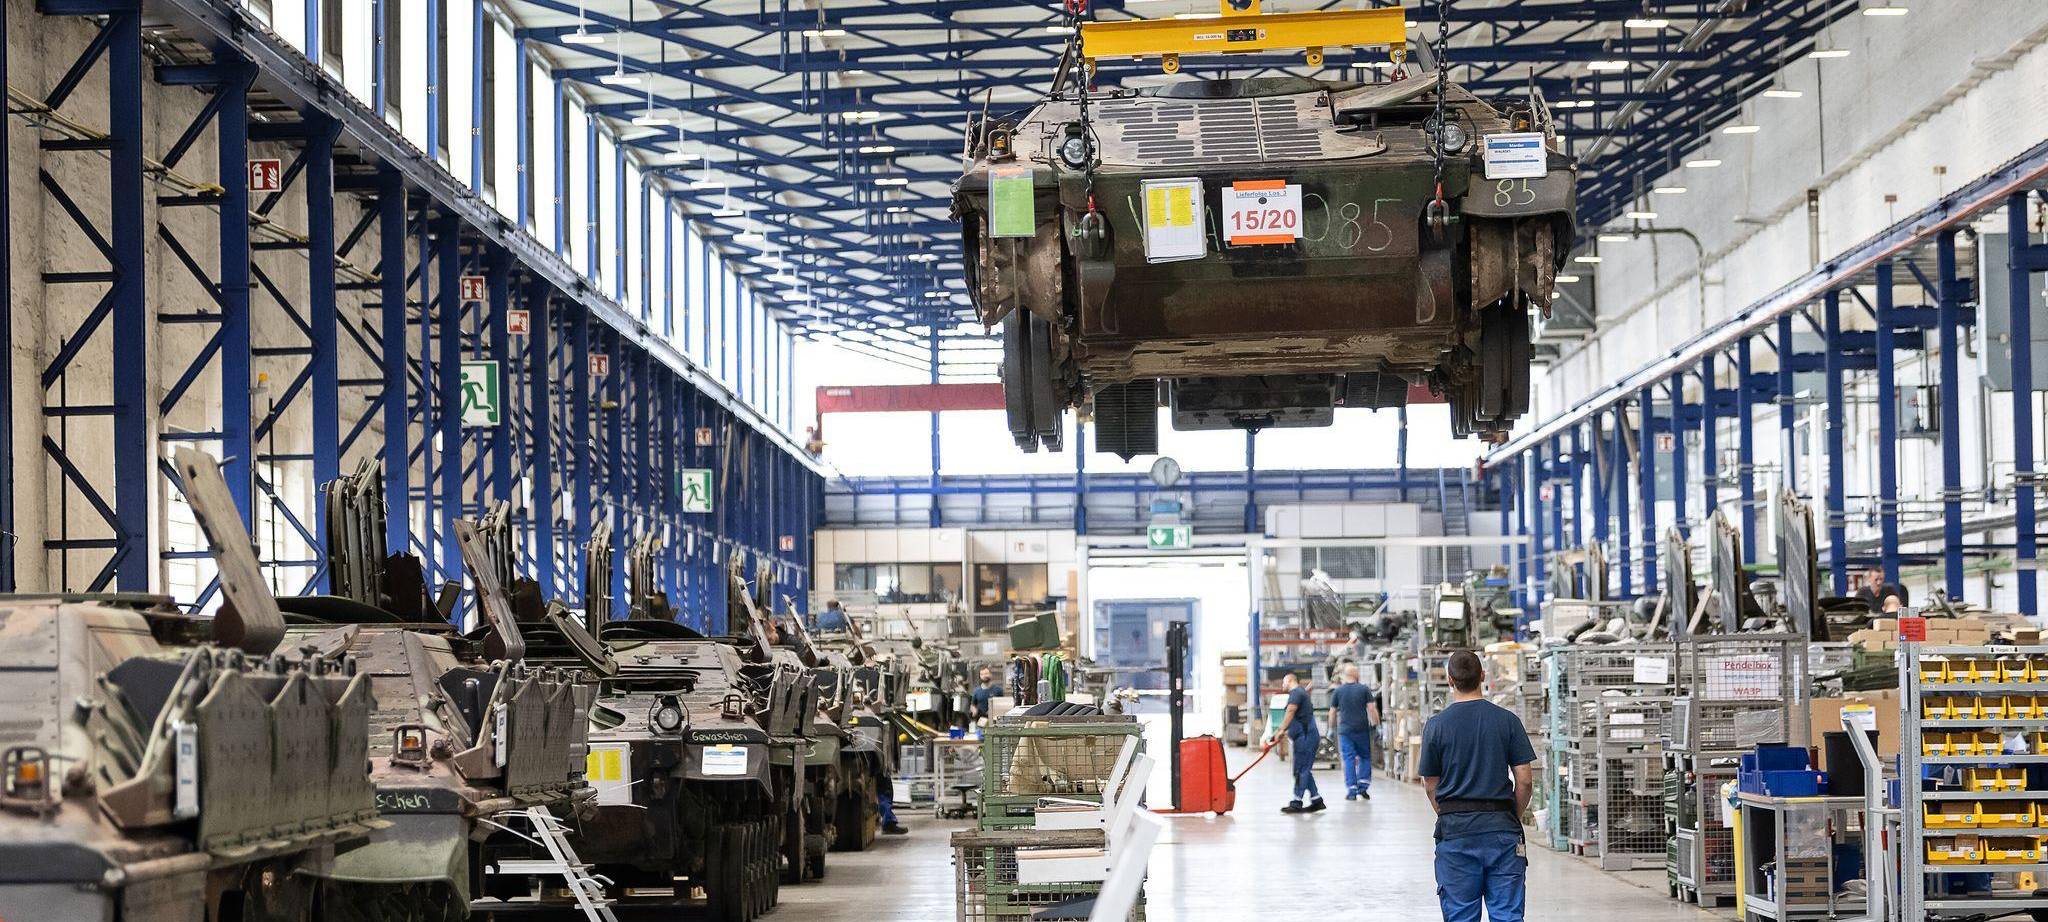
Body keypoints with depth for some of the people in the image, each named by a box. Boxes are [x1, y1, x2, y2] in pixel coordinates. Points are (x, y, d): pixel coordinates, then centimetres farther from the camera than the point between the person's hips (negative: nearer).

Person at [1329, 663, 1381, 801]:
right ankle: (1363, 787, 4)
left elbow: (1332, 712, 7)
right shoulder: (1364, 689, -1)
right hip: (1362, 730, 0)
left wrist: (1332, 729, 17)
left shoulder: (1337, 691, 3)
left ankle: (1352, 791, -2)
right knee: (1365, 757, 14)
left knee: (1348, 760, 2)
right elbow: (1372, 709, -5)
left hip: (1344, 730, 0)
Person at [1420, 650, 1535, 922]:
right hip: (1502, 828, 1)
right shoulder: (1507, 720, 0)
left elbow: (1431, 786, 4)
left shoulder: (1436, 725, -2)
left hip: (1456, 830, -1)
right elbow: (1525, 780, -1)